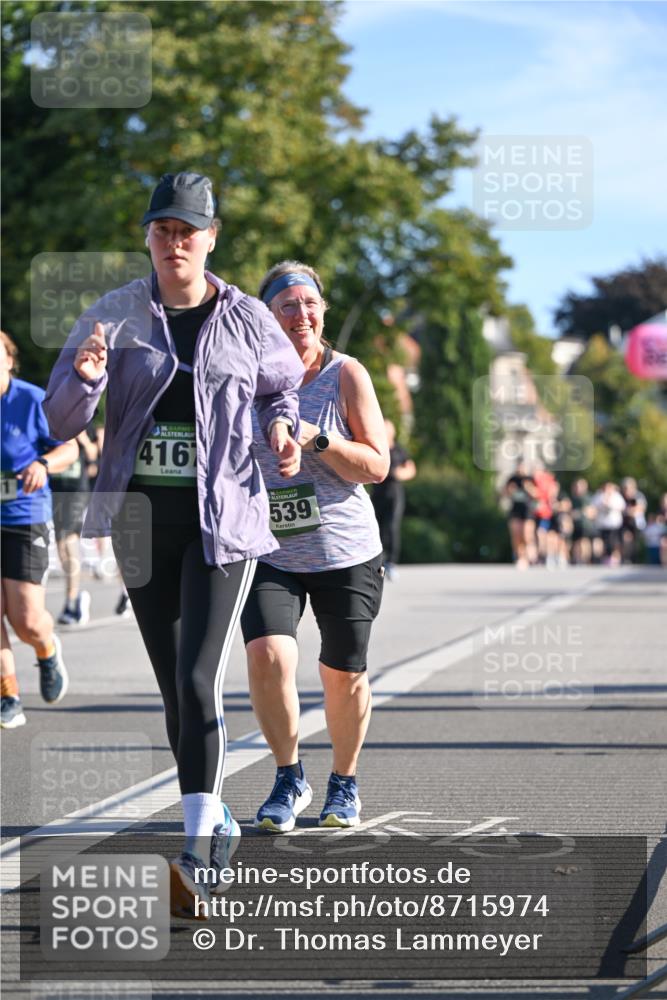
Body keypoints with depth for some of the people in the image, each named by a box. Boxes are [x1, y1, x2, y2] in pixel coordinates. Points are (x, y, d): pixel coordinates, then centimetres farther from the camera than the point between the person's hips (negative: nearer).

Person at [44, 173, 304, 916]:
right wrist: (86, 377, -25)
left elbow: (282, 383, 19)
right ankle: (217, 821, 28)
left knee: (198, 680, -15)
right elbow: (61, 419, -4)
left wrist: (280, 427, -2)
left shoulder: (247, 320, 0)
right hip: (141, 518, 2)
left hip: (223, 519, -2)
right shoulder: (115, 315, -1)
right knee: (174, 687, 10)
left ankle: (198, 854, -18)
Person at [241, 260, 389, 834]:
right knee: (268, 655, -20)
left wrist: (316, 440, -20)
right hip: (269, 551, 1)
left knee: (344, 675, 7)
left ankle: (344, 782, 31)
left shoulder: (346, 376, -3)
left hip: (345, 551, -1)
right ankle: (289, 779, -1)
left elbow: (377, 466, -6)